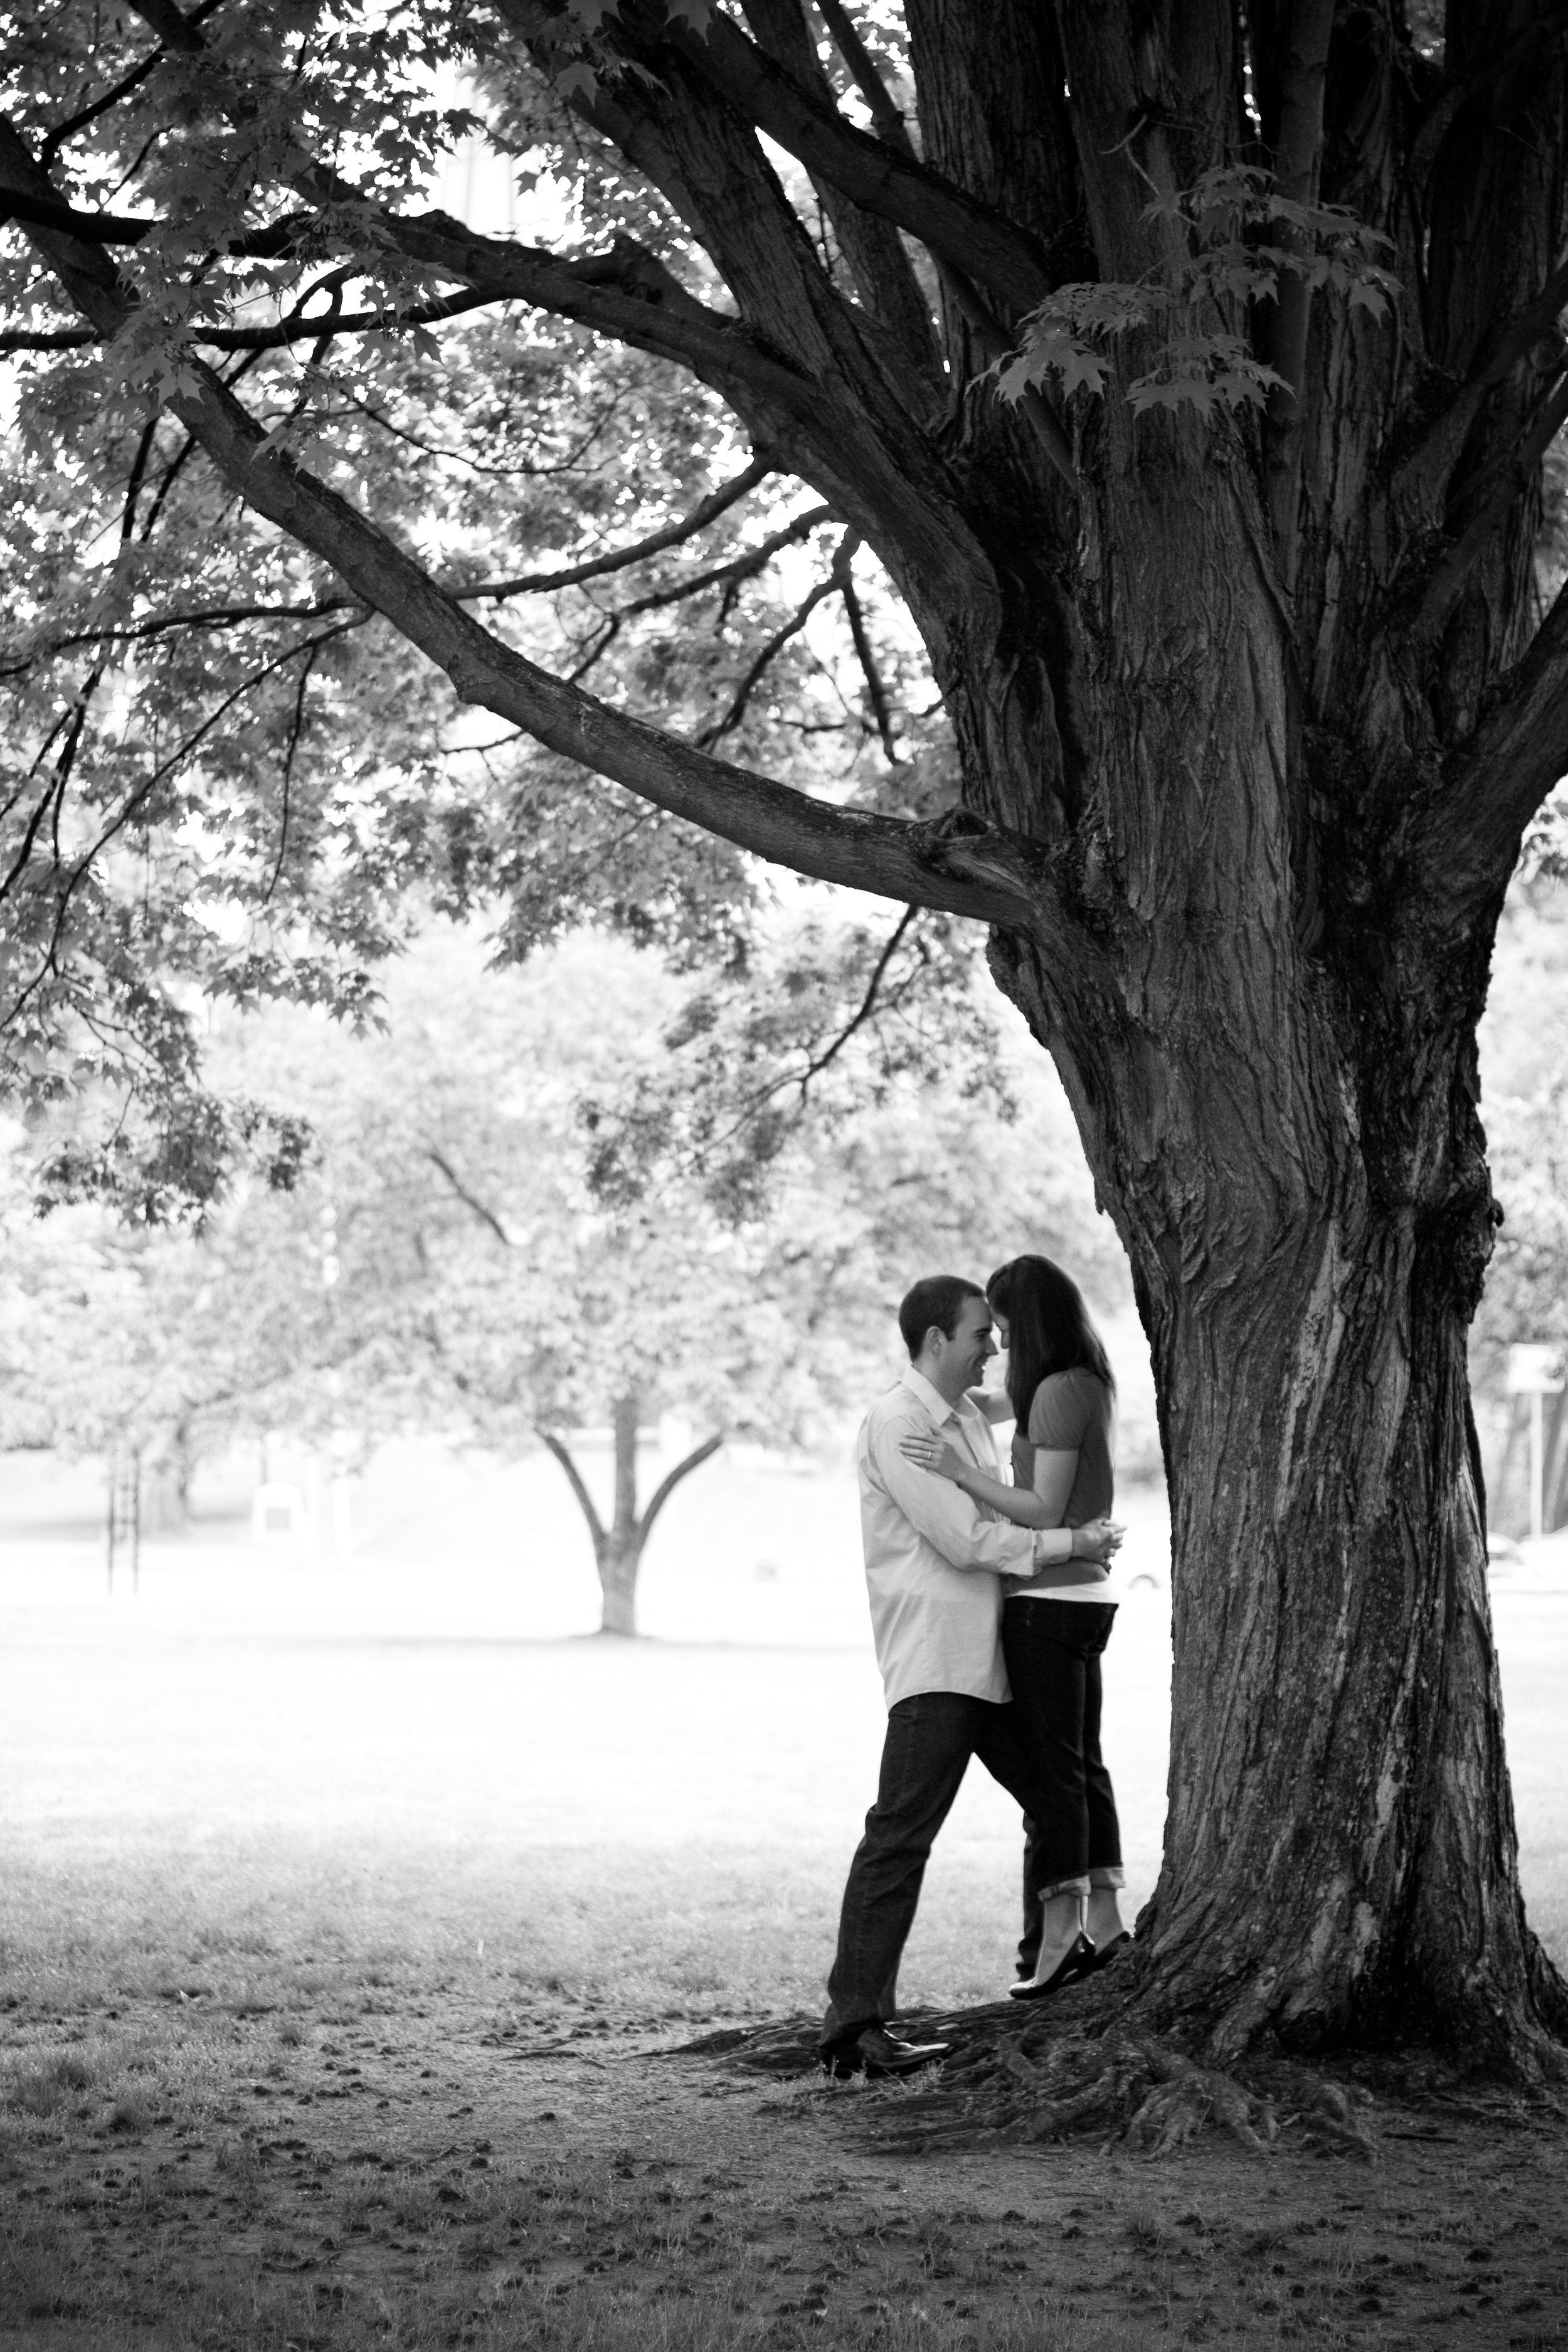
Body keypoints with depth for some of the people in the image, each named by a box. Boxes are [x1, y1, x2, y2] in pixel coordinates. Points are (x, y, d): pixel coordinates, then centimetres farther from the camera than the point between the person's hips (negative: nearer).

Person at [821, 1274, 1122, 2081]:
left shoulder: (968, 1418, 18)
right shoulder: (895, 1424, -11)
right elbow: (965, 1541, -16)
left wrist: (1076, 1550, 8)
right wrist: (1067, 1543, -8)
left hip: (992, 1656, 10)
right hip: (933, 1661, -10)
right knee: (900, 1835, -13)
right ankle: (854, 2023, -15)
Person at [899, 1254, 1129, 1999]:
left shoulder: (1058, 1393, -15)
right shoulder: (1087, 1385, 13)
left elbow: (1045, 1511, -18)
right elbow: (997, 1406, 28)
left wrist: (961, 1472, -21)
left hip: (1048, 1602, -9)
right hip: (1082, 1598, 9)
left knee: (1052, 1769, -6)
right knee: (1081, 1765, 13)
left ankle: (1059, 1936, -5)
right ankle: (1105, 1927, 16)